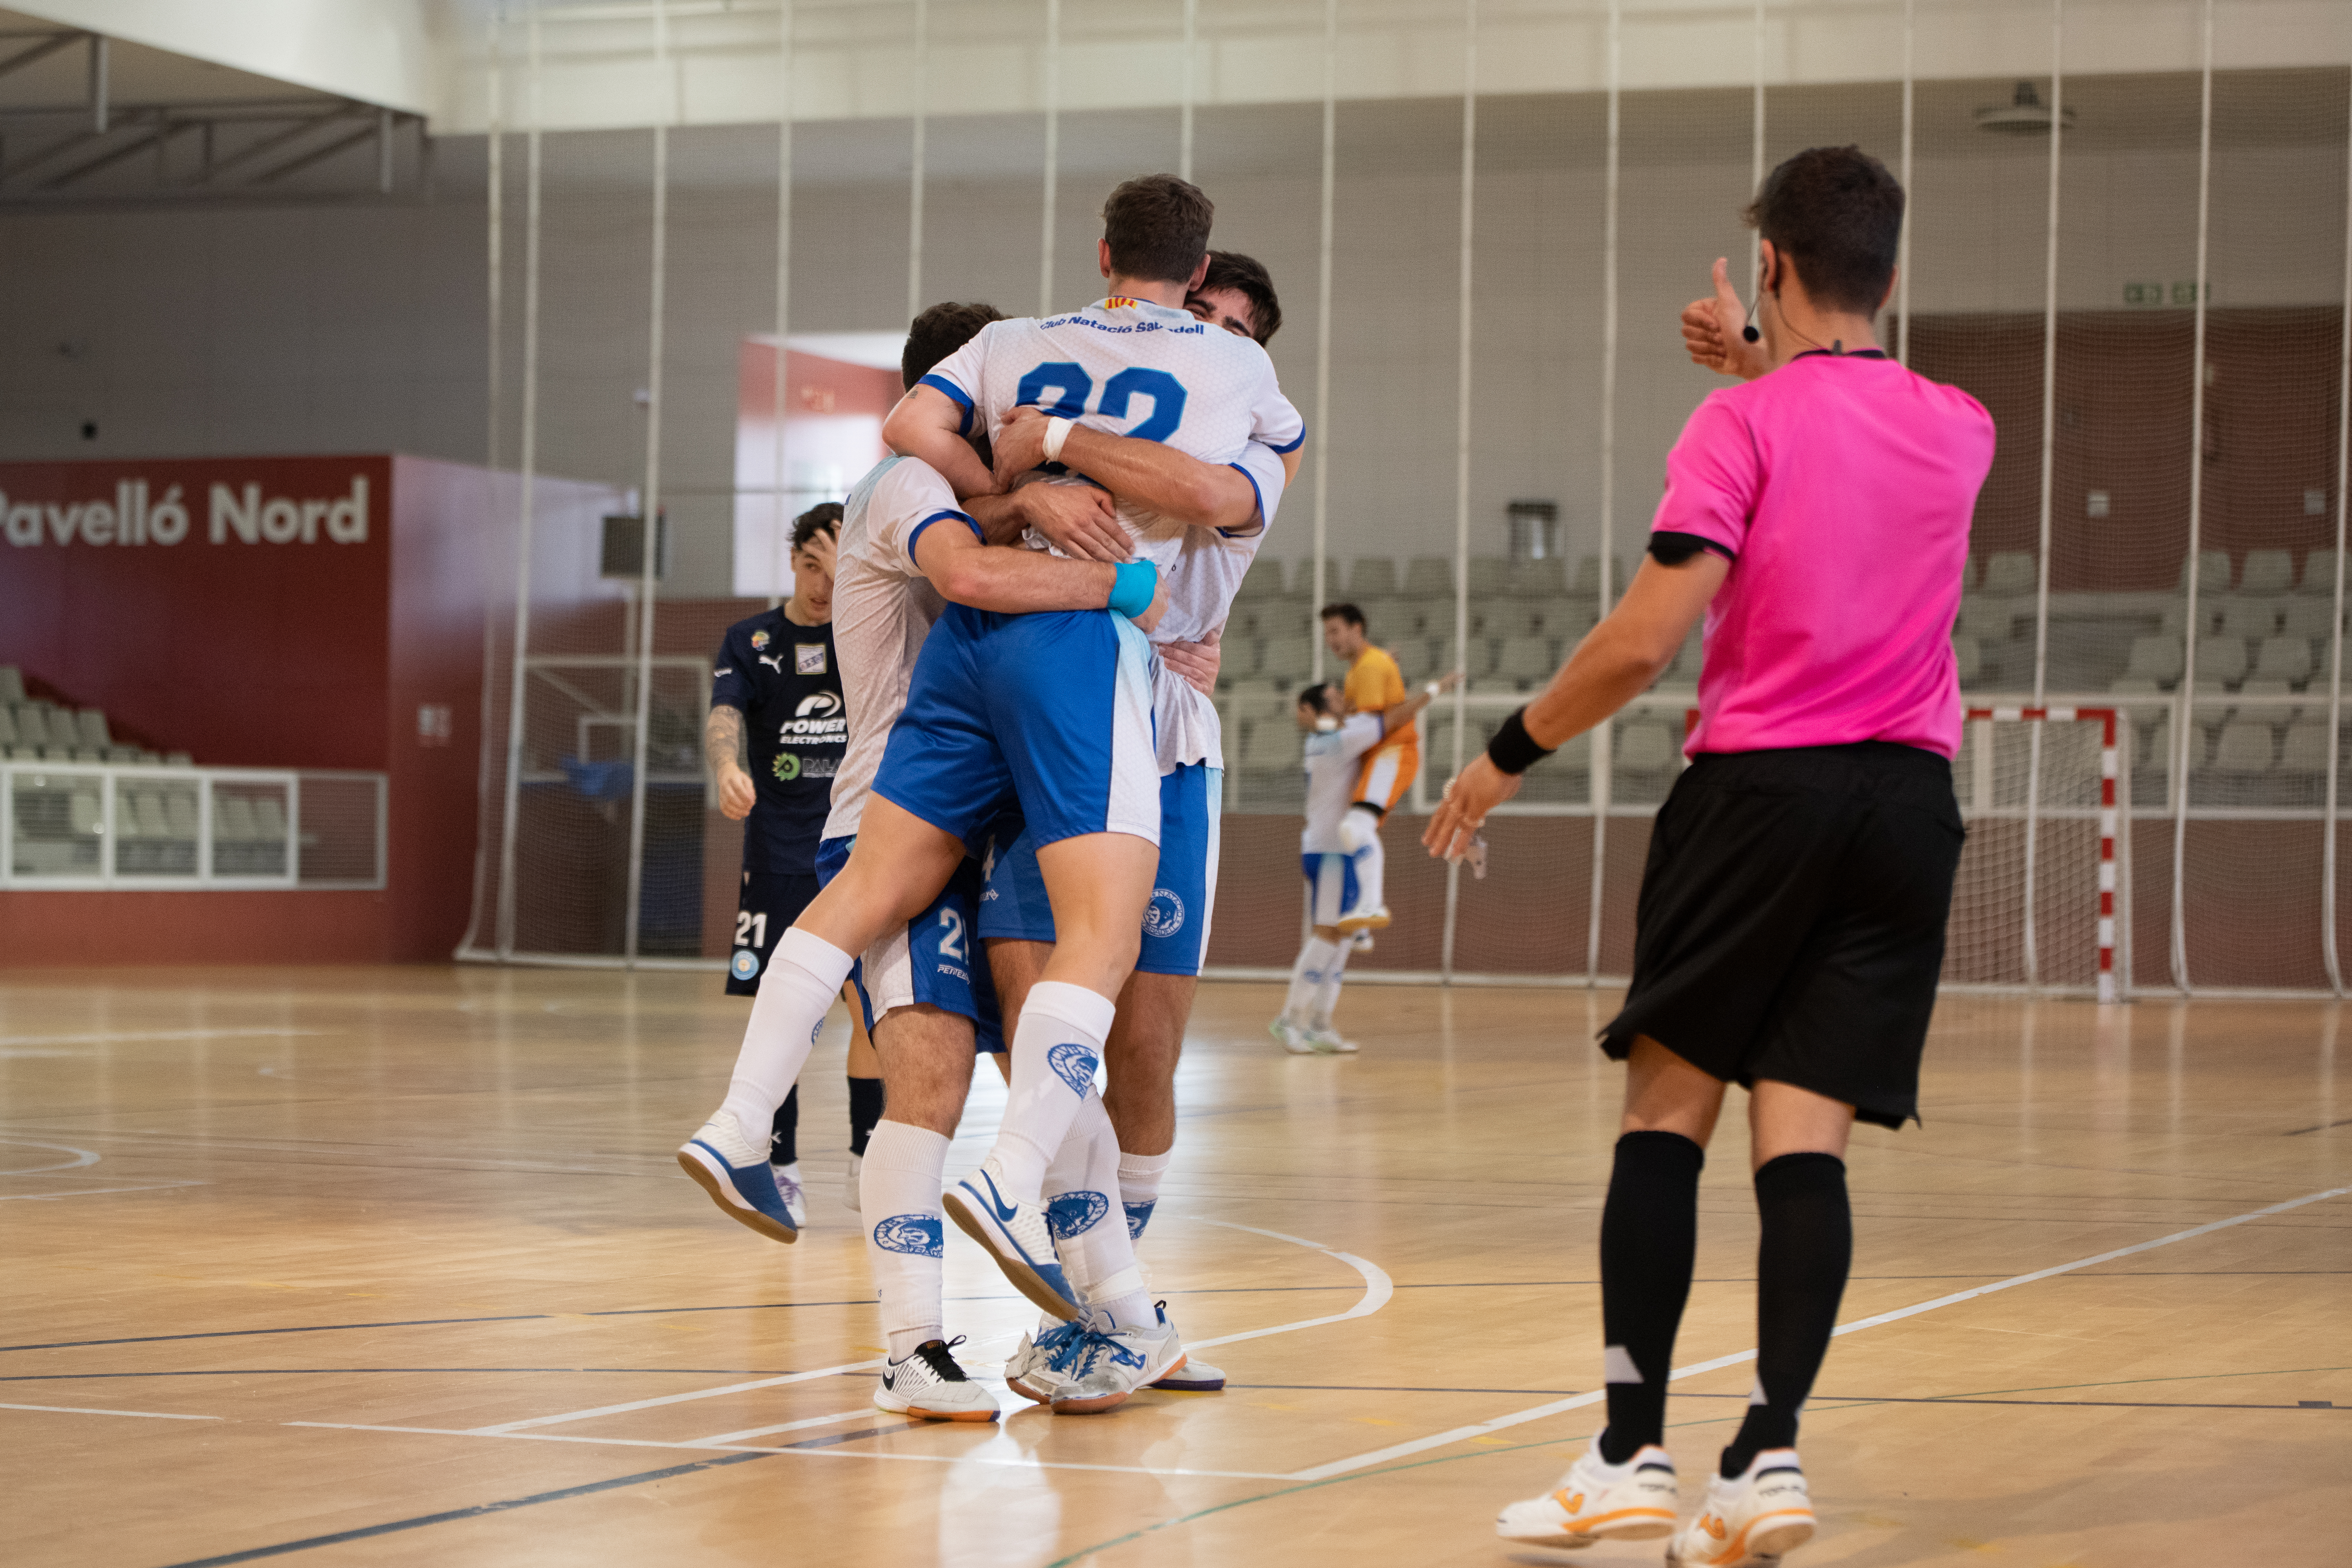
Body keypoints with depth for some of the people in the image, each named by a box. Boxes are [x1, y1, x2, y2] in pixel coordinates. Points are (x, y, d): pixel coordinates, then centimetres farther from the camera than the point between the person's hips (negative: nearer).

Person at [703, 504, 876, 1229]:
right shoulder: (751, 640, 2)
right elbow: (724, 714, -15)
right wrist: (728, 769, -37)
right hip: (780, 855, -1)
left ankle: (867, 1157, 15)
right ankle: (780, 1167, 6)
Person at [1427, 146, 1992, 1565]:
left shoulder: (1742, 425, -7)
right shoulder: (1960, 430, 10)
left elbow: (1642, 641, -13)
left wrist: (1510, 754, -1)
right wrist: (1761, 364, 31)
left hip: (1759, 784, -4)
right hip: (1910, 801, 4)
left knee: (1667, 1112, 3)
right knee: (1806, 1137, 0)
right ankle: (1771, 1453, -12)